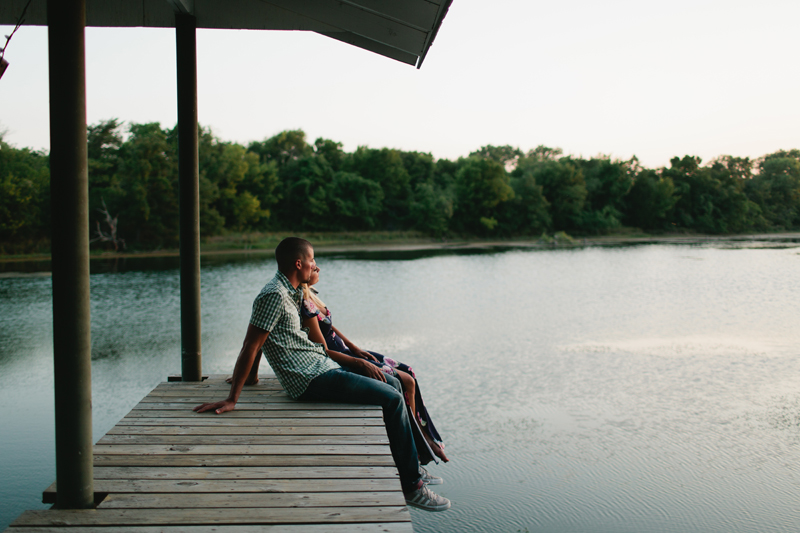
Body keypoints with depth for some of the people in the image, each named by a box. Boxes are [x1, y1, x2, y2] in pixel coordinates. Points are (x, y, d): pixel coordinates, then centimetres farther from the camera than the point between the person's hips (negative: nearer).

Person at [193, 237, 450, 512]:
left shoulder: (290, 292, 14)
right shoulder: (274, 295, -17)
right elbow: (249, 347, -20)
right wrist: (231, 400, -21)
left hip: (321, 364, 11)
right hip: (312, 380, -11)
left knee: (393, 383, 15)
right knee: (393, 400, -11)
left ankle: (410, 466, 22)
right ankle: (411, 486, -2)